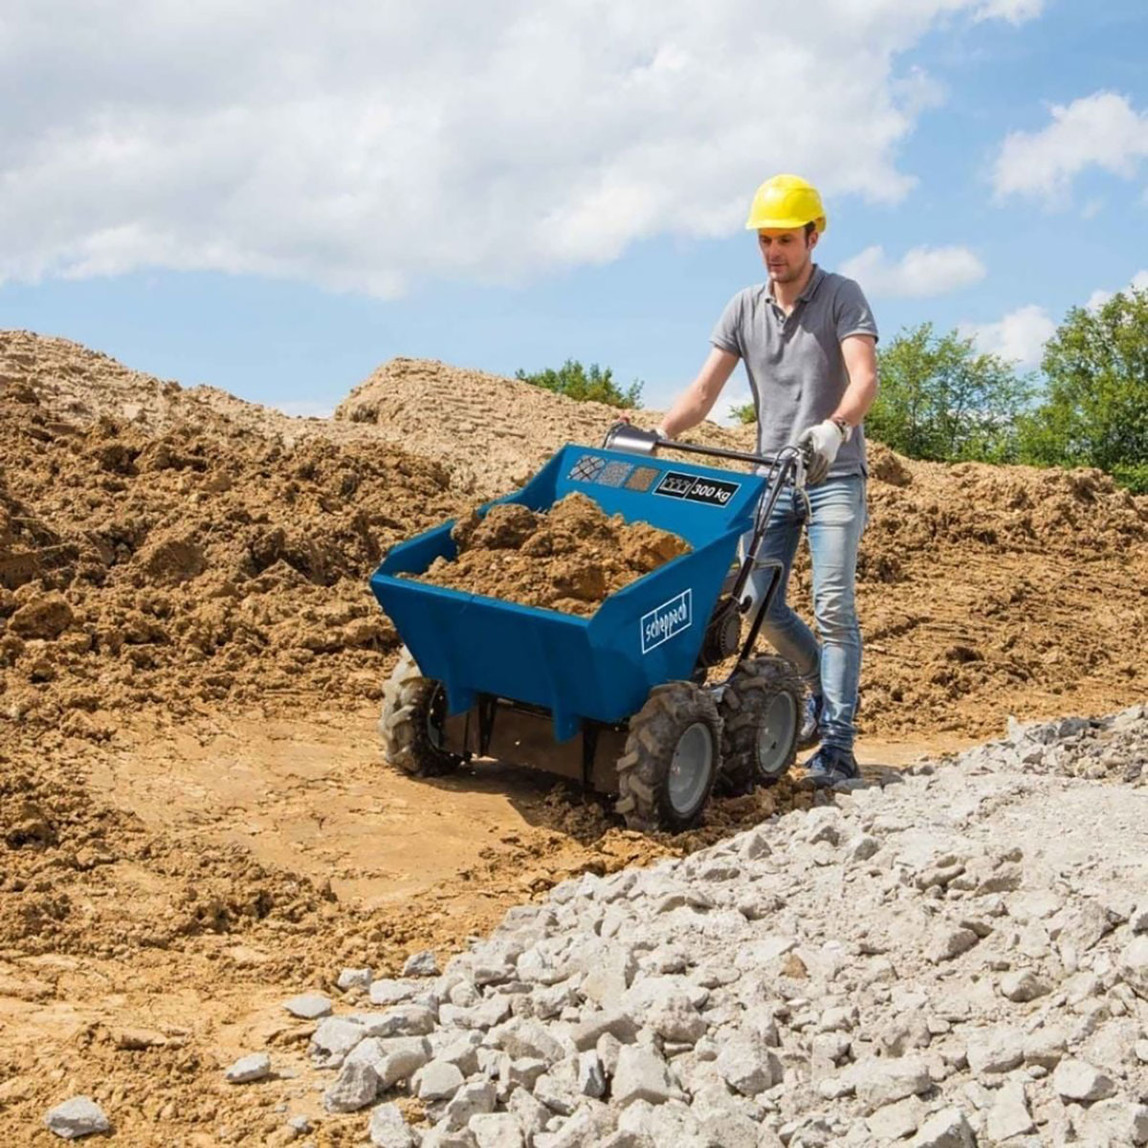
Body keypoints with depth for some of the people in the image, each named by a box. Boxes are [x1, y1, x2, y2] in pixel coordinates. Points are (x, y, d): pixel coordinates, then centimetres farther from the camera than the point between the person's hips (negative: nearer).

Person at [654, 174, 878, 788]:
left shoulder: (842, 298, -7)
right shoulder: (744, 308, 6)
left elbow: (864, 379, -22)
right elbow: (703, 391, 1)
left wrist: (833, 426, -43)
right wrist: (656, 435, -16)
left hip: (834, 476, -5)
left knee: (832, 606, -11)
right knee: (762, 603, 4)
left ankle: (837, 746, -8)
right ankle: (824, 689, 30)